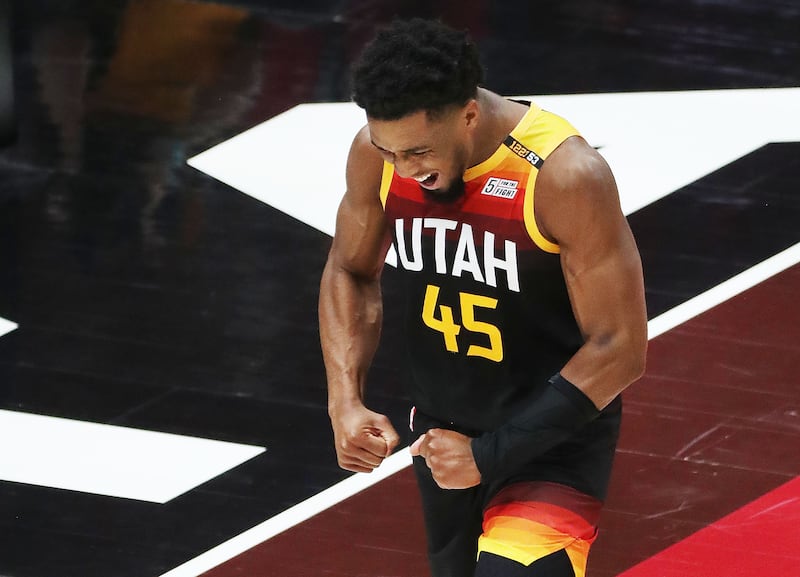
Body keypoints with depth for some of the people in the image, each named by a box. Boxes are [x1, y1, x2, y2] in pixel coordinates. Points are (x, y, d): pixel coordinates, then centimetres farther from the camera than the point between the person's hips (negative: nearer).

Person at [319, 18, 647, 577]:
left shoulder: (565, 175, -27)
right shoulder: (378, 153, -11)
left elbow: (620, 348, -22)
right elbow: (351, 272, 8)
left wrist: (491, 454, -23)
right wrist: (346, 401, -8)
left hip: (552, 440, -6)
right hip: (443, 428, 6)